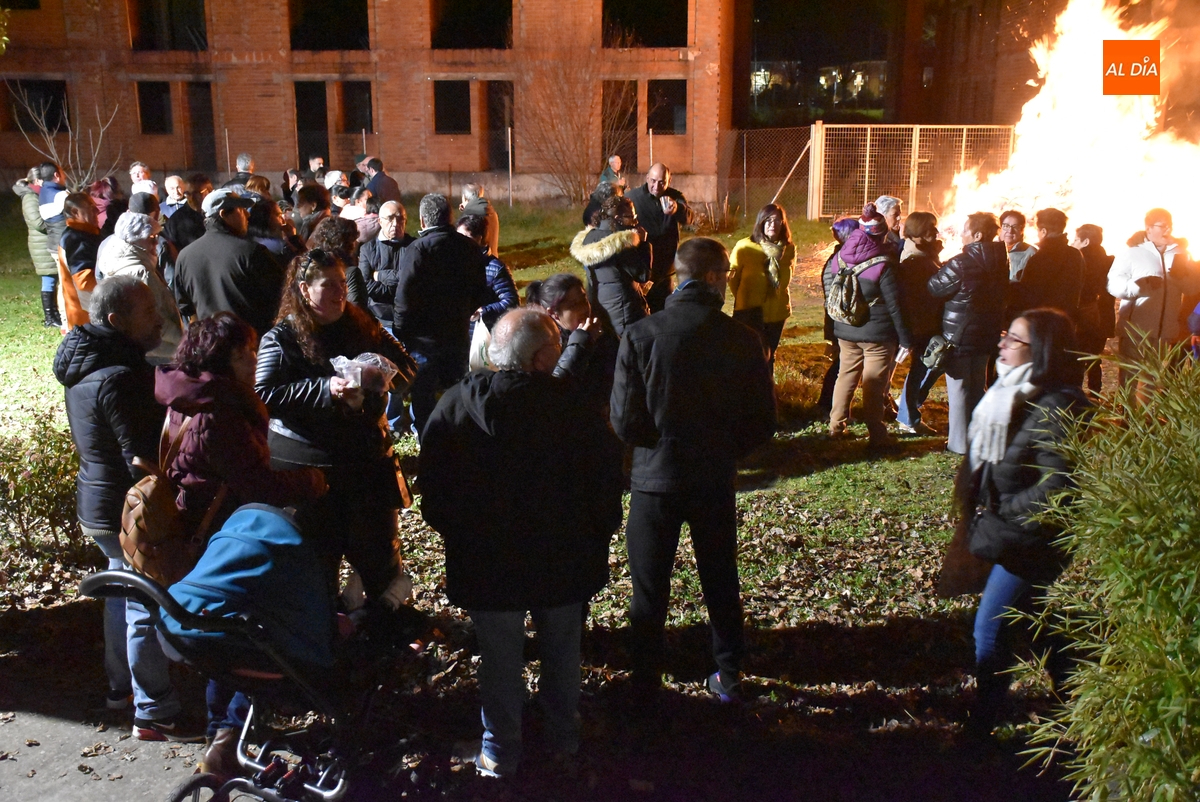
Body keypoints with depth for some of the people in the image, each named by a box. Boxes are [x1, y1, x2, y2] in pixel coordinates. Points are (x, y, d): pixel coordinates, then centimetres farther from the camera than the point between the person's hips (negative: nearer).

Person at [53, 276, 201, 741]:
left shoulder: (86, 362, 6)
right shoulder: (117, 378, -26)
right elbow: (144, 459, -27)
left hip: (100, 506, 10)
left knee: (125, 593, 24)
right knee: (151, 609, 0)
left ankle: (122, 685, 41)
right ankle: (155, 715, 11)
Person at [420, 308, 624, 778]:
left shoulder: (454, 406, -11)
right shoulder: (574, 408, -17)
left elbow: (432, 491, -4)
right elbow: (607, 477, -8)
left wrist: (455, 535, 11)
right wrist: (598, 535, 7)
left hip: (486, 561, 0)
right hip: (564, 558, 0)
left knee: (500, 657, 15)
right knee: (562, 650, 20)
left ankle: (501, 751, 28)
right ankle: (564, 734, 38)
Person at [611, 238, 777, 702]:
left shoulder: (641, 336, -15)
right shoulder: (742, 340, -10)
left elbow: (625, 421, -13)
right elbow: (762, 424, -3)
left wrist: (656, 443, 7)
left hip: (656, 477, -1)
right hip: (716, 481, 2)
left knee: (649, 587, 14)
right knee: (721, 582, 20)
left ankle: (645, 682, 26)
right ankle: (728, 677, 33)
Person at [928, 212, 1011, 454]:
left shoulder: (962, 263, -20)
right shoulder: (1001, 262, 3)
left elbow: (935, 288, -11)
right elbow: (1003, 295, 14)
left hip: (959, 336, -7)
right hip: (988, 333, 7)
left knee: (959, 388, 2)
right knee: (978, 387, 18)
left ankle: (959, 442, 7)